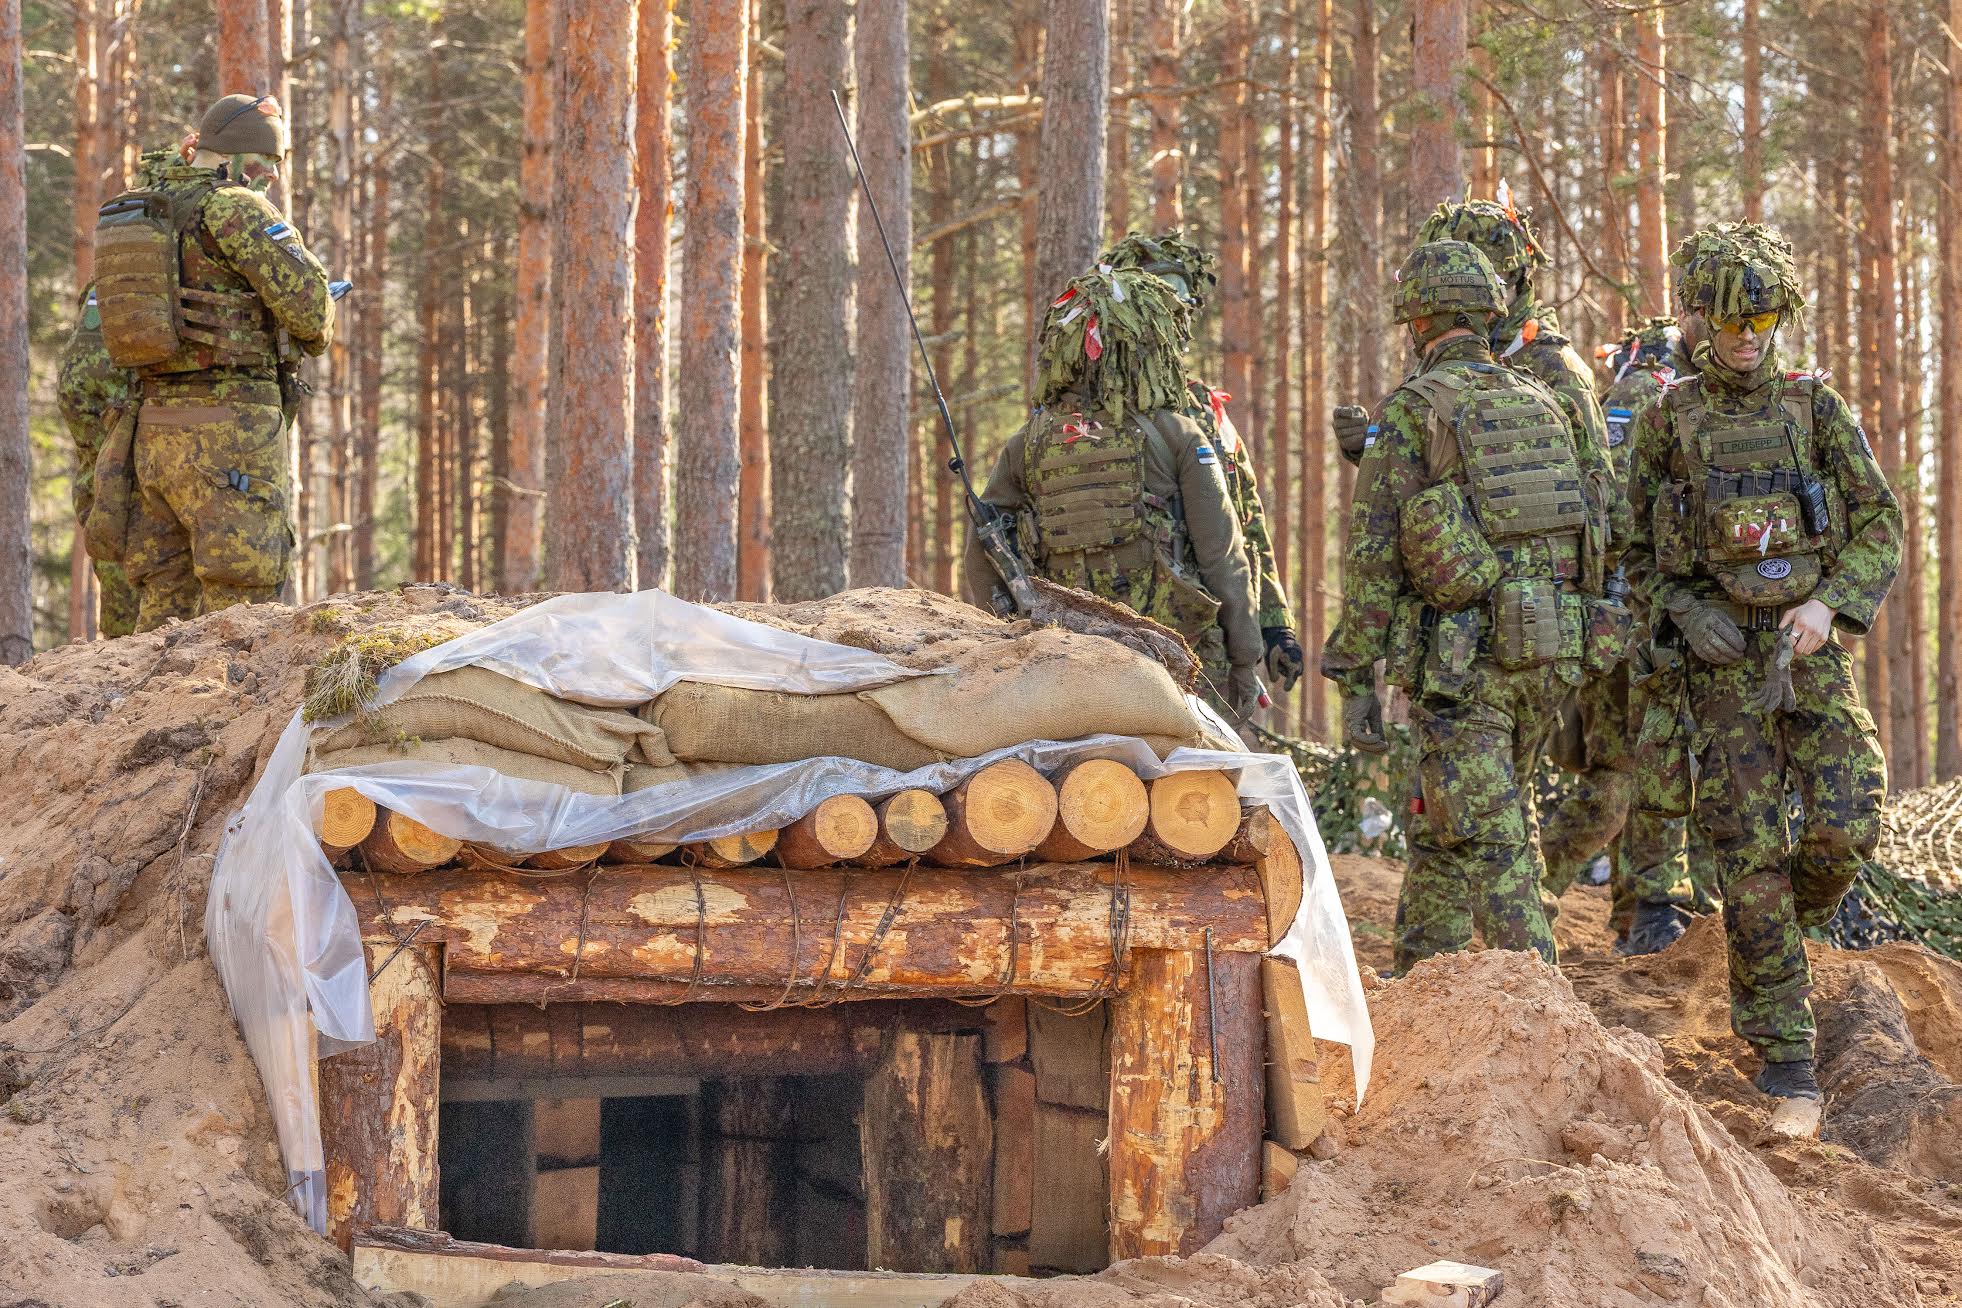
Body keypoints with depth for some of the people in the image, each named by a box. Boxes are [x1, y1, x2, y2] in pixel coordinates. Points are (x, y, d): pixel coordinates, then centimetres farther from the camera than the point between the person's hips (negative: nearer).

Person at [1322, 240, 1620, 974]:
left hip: (1461, 657, -6)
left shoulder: (1410, 411, -6)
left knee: (1492, 843, -5)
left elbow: (1373, 553, -9)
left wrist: (1356, 679, -6)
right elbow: (1596, 528, 15)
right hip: (1554, 652, 6)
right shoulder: (1546, 407, 13)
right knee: (1442, 825, 20)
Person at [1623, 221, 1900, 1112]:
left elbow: (1881, 528, 3)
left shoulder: (1816, 410, 4)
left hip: (1808, 648, 1)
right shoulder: (1667, 420, 4)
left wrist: (1828, 606, -13)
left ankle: (1784, 931, 19)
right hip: (1718, 661, -1)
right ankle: (1786, 1060, 0)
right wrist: (1686, 614, -8)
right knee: (1751, 853, -6)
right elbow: (1639, 551, 10)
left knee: (1843, 829, -16)